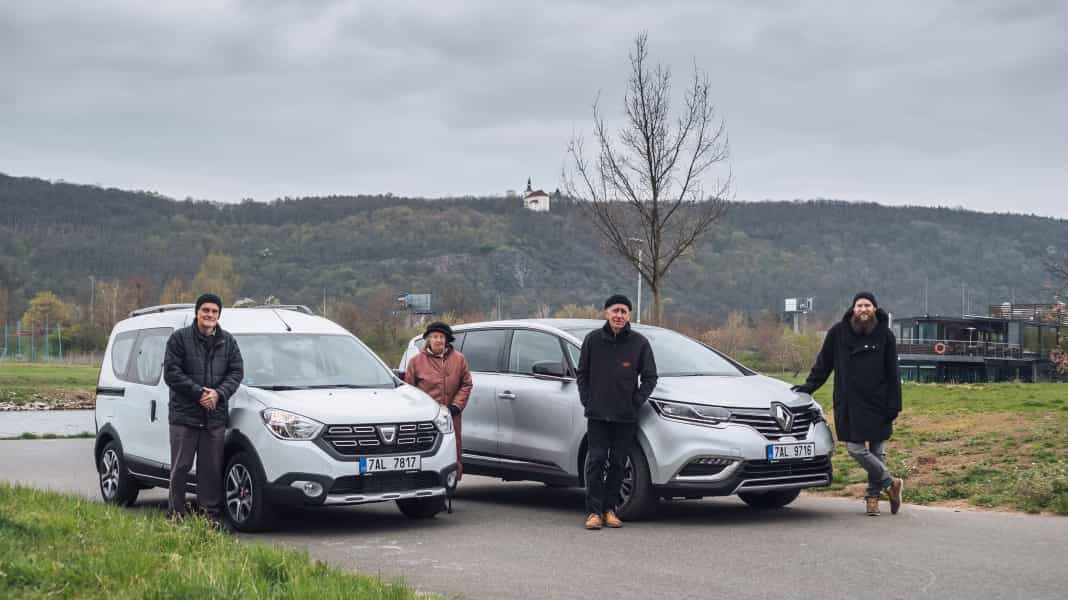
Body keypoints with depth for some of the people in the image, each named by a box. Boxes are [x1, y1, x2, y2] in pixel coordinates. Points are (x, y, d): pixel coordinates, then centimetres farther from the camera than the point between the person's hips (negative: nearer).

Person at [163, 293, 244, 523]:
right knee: (180, 467, 2)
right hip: (184, 414, -3)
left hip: (216, 416, 3)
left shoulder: (228, 342, 11)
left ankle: (211, 513, 12)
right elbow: (171, 372, -7)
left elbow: (237, 372, 7)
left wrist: (219, 393, -11)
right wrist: (198, 392, -14)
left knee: (212, 468, 6)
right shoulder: (180, 338, -1)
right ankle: (176, 513, 10)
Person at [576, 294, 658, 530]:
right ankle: (594, 511, -2)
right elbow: (582, 373, 10)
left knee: (618, 463, 5)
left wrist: (637, 401, -3)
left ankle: (610, 509, 15)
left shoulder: (639, 343, 0)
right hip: (597, 414, 0)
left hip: (626, 416, 0)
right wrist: (587, 400, 1)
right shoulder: (592, 339, 2)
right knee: (596, 461, -4)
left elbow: (650, 377, 6)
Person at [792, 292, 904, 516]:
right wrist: (810, 385, 3)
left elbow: (892, 374, 3)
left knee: (877, 451, 5)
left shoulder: (885, 335, 1)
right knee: (856, 449, -6)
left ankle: (873, 495, 19)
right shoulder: (838, 332, 1)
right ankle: (890, 482, 11)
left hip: (878, 404, 0)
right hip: (849, 405, 0)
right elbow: (824, 362, 11)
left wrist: (894, 405, -2)